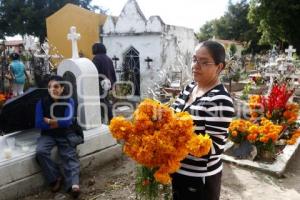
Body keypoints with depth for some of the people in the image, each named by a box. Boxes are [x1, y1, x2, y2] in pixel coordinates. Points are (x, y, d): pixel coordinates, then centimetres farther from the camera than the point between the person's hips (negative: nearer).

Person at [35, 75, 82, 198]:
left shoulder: (69, 101, -2)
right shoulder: (42, 102, 0)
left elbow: (68, 120, -13)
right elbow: (38, 124, -7)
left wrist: (49, 121, -9)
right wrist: (58, 123, -13)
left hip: (66, 134, -1)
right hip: (48, 135, 1)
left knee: (70, 156, -21)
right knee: (40, 151, -25)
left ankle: (73, 184, -32)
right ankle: (56, 178, -11)